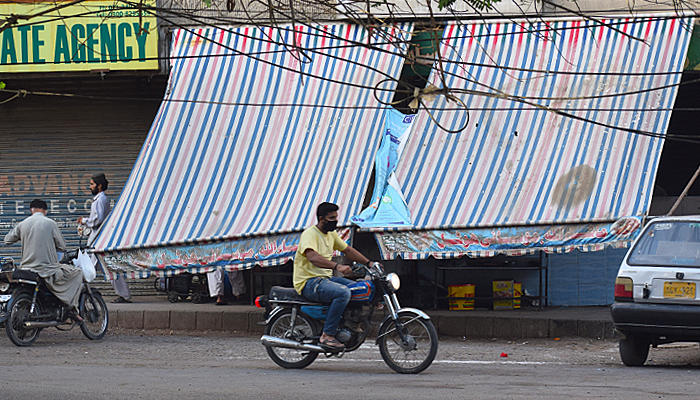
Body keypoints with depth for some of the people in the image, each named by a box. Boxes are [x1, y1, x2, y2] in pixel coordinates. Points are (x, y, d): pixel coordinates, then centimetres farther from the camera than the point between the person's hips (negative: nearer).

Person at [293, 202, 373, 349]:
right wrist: (337, 266, -43)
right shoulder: (310, 234, -15)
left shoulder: (331, 234, 14)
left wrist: (369, 263, 17)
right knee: (343, 292, -31)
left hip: (326, 278, 9)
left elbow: (347, 250, 25)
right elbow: (312, 257, -33)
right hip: (309, 282, -9)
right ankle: (327, 335, -28)